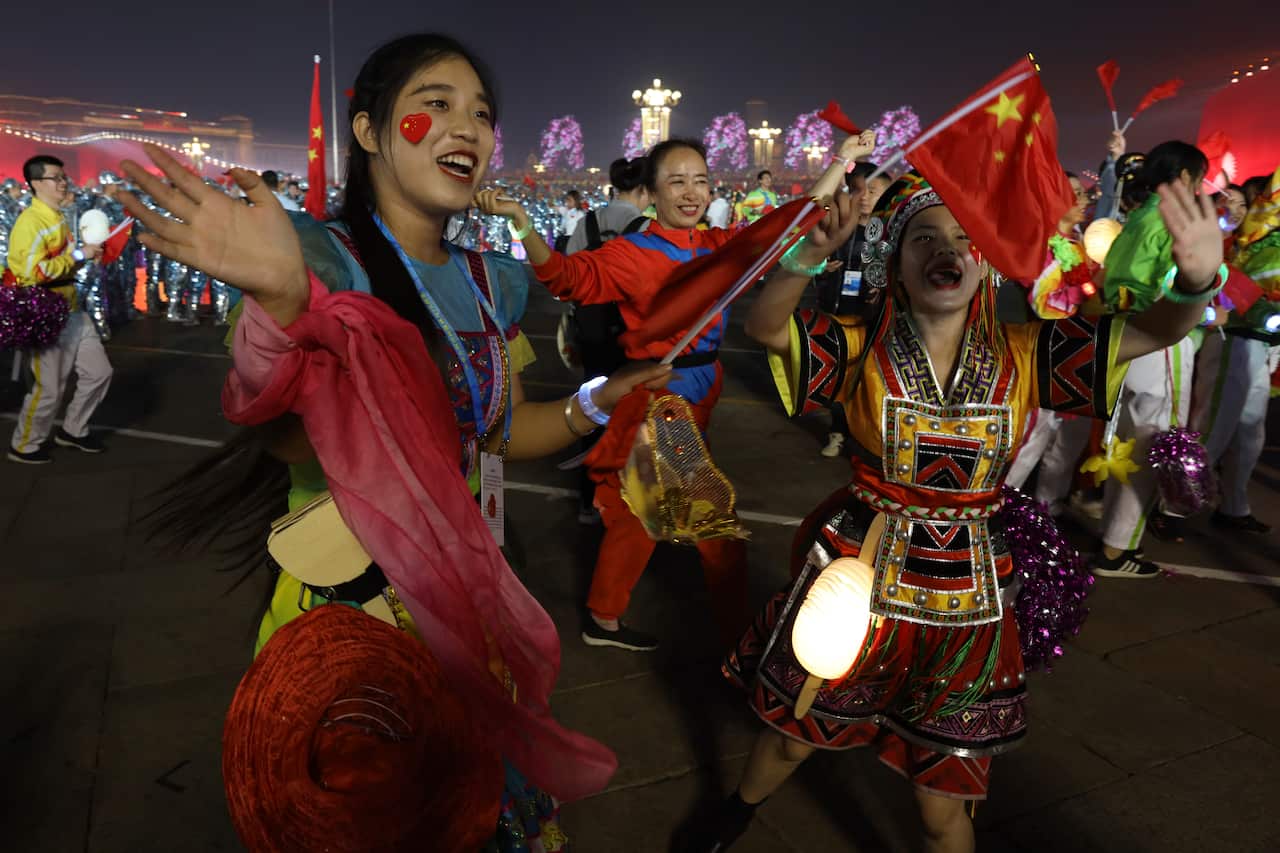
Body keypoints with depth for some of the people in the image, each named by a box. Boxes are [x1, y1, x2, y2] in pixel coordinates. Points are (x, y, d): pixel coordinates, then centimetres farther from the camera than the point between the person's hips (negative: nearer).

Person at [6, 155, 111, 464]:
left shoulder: (58, 218, 12)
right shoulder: (29, 222, -17)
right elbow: (33, 272, -27)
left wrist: (88, 252, 9)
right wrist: (78, 255, -21)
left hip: (72, 311, 9)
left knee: (99, 372, 13)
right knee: (50, 390, 0)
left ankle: (72, 431, 32)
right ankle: (23, 446, 22)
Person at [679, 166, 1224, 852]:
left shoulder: (1022, 355, -6)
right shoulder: (864, 350, -8)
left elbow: (1152, 330, -14)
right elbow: (762, 325, -21)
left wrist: (1196, 279, -37)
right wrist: (813, 252, -40)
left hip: (964, 595, 1)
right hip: (855, 574, 0)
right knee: (792, 736, 22)